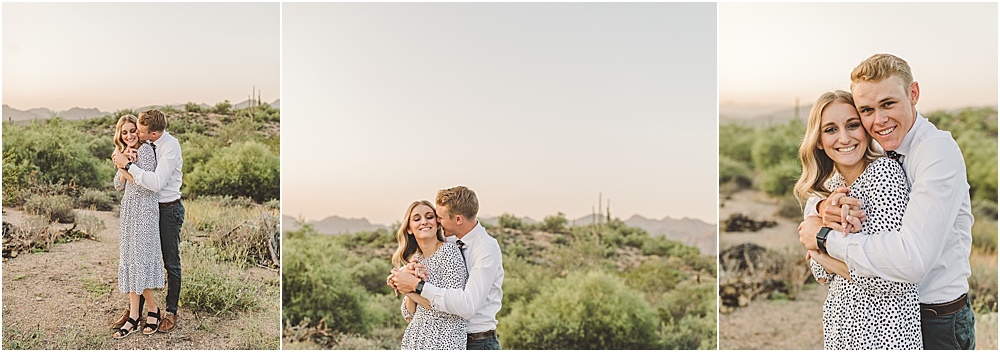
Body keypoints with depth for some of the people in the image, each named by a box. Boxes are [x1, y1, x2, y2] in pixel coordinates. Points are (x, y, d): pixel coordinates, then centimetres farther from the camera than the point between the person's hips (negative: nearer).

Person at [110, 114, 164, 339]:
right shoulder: (126, 152, 18)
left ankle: (152, 309, 5)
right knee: (129, 260, 5)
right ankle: (134, 316, 7)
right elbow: (119, 185, 11)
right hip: (128, 210, 9)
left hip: (144, 209, -9)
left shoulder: (145, 149, -9)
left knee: (139, 260, -9)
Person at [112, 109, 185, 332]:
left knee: (171, 262, 5)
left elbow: (156, 183, -32)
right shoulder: (146, 144, 1)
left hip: (169, 209, -7)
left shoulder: (170, 147, -21)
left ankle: (171, 312, 18)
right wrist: (120, 161, -6)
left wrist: (127, 165, -27)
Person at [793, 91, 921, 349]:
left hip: (883, 330, -7)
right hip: (839, 323, 7)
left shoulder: (884, 171, -16)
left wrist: (821, 254, -12)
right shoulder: (829, 185, 5)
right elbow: (821, 273, 3)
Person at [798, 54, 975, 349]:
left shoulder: (938, 151, -23)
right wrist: (825, 207, -18)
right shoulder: (875, 152, 0)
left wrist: (826, 237, -25)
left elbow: (913, 260, -34)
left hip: (938, 323, -6)